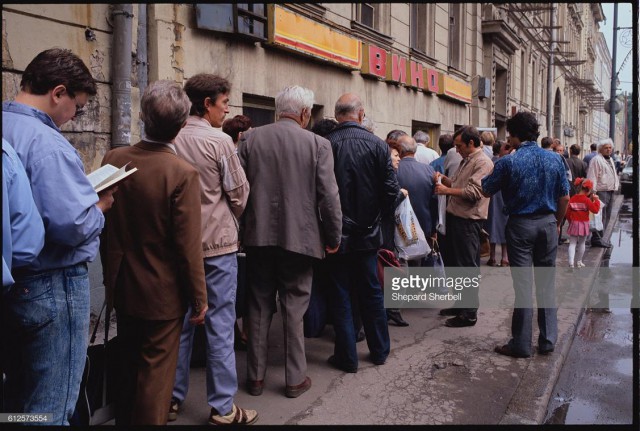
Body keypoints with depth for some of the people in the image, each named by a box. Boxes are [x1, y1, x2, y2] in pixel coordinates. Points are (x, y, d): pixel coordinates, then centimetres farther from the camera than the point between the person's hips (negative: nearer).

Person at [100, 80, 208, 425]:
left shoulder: (114, 159, -7)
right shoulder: (182, 173, -23)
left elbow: (103, 225, 3)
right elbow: (188, 245, -20)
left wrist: (111, 273, 17)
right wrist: (199, 298, -8)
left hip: (121, 286, 6)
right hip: (163, 292, -6)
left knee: (127, 364, 24)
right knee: (155, 370, 11)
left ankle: (123, 421, 43)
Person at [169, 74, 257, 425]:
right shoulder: (220, 141, -12)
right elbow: (239, 194, -6)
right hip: (218, 243, -5)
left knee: (180, 321, 14)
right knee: (220, 325, 3)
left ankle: (172, 399, 26)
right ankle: (222, 408, 12)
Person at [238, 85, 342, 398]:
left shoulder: (250, 138, 0)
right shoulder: (317, 144, -7)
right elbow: (329, 196, -8)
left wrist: (241, 228, 11)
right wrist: (333, 238, 3)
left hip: (258, 235, 2)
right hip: (300, 237, -2)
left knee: (260, 307, 14)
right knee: (294, 308, 9)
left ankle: (256, 376, 23)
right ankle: (295, 378, 18)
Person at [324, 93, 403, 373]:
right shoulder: (377, 145, -7)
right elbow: (391, 189, -6)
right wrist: (377, 216, 11)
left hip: (336, 232, -2)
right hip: (367, 232, 2)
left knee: (341, 294, 9)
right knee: (371, 292, 16)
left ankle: (347, 357, 15)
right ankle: (379, 350, 27)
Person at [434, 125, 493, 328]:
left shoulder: (482, 162, -13)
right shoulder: (466, 160, 17)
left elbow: (473, 192, -21)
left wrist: (447, 190, -15)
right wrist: (444, 178, 6)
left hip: (468, 221, -10)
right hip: (455, 217, 10)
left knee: (468, 267, -3)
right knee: (453, 263, 18)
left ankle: (469, 313, 6)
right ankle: (460, 304, 32)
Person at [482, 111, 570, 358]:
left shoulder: (508, 162, -11)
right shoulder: (554, 160, 2)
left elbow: (486, 191, -3)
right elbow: (564, 197, 6)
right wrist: (557, 223, 18)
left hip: (520, 225, -3)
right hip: (547, 224, 4)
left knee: (523, 285, 1)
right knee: (546, 283, 12)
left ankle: (521, 344, 8)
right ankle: (548, 340, 19)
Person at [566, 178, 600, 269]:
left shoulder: (572, 199, -1)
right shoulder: (586, 200, -13)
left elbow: (567, 212, 3)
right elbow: (595, 209, -14)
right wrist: (596, 200, -4)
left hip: (573, 223, 2)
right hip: (583, 224, -2)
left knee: (572, 243, 2)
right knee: (581, 243, 13)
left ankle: (571, 262, -12)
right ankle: (579, 262, 23)